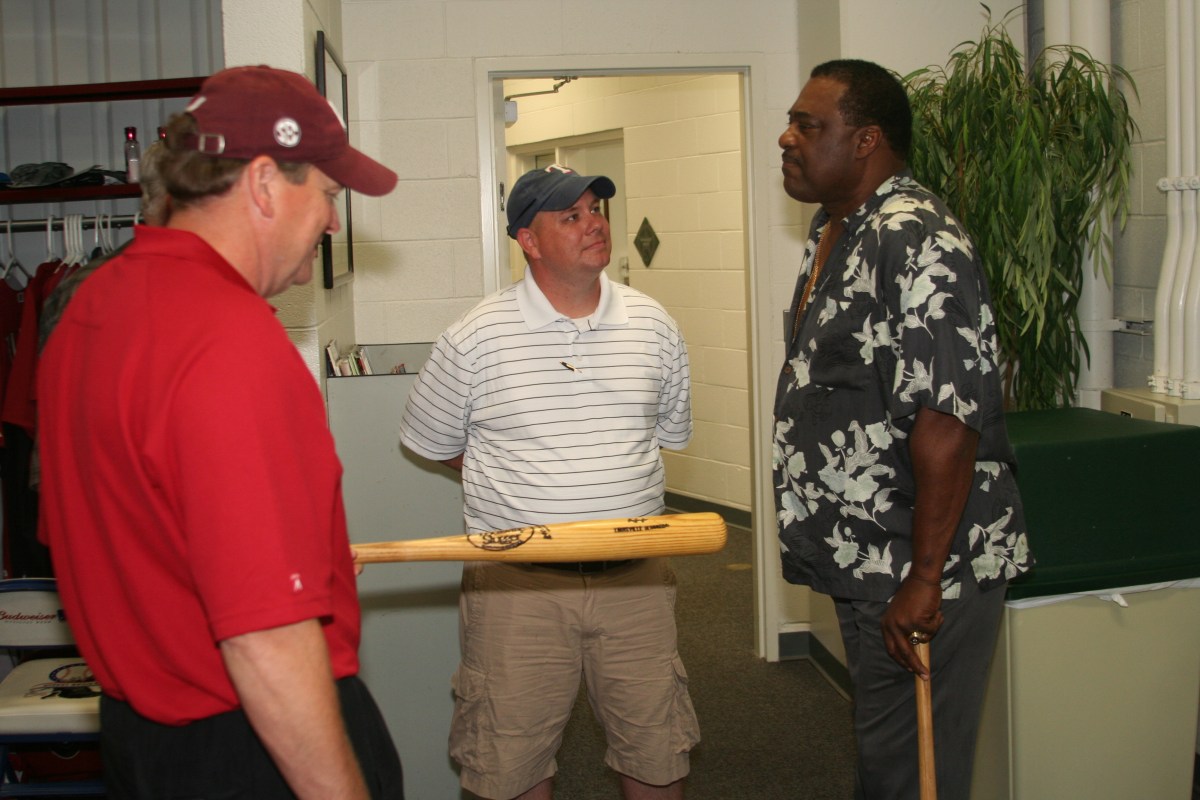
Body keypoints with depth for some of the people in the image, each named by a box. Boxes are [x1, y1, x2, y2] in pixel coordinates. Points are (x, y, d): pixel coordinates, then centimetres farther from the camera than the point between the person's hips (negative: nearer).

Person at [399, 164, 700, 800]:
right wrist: (516, 483, 8)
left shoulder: (653, 325, 5)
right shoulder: (476, 338, -6)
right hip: (515, 581, -2)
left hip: (634, 577, 3)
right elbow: (430, 442, 6)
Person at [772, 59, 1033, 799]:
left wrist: (923, 580, -23)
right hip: (862, 562, 10)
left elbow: (948, 423, -25)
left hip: (921, 571, -9)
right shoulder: (832, 233, 12)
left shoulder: (916, 240, -20)